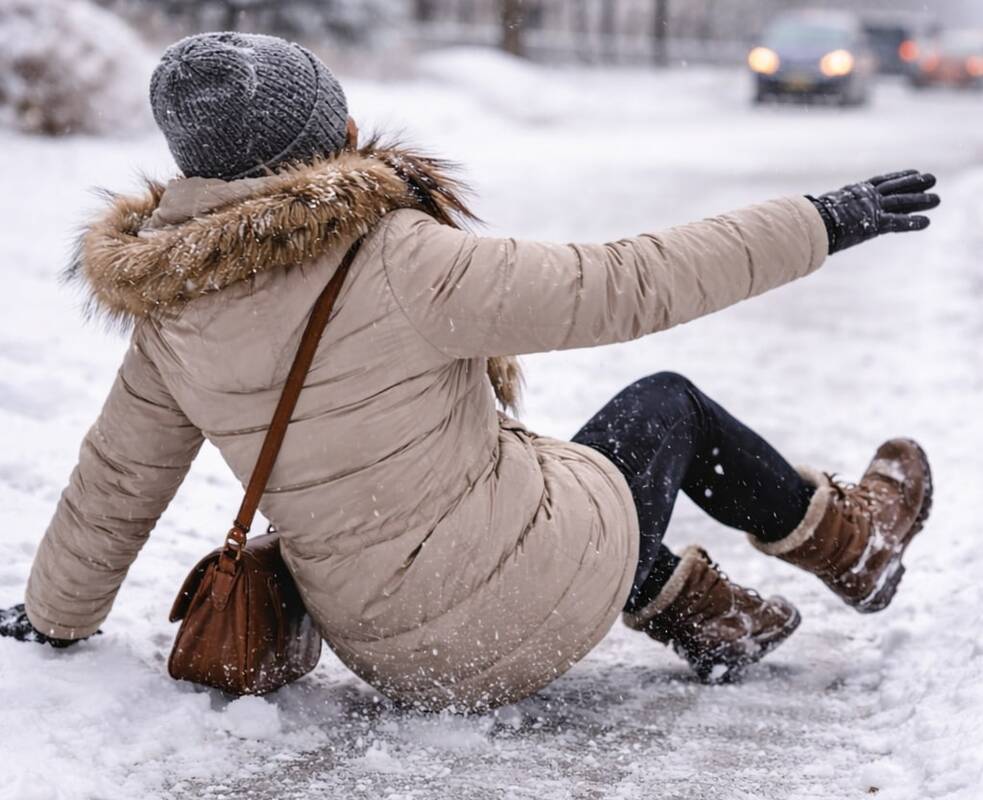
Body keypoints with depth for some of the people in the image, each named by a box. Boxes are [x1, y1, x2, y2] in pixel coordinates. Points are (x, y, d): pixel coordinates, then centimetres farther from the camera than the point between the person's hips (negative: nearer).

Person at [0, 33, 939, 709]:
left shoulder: (175, 321, -5)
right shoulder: (397, 262, -26)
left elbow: (112, 486, 7)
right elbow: (624, 287, -22)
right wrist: (820, 222, -12)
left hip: (389, 655, 6)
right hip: (536, 608, -6)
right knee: (663, 401, 21)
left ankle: (704, 611, 41)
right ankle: (848, 538, 40)